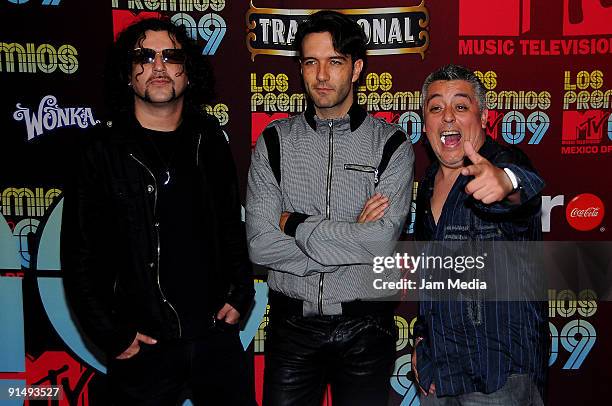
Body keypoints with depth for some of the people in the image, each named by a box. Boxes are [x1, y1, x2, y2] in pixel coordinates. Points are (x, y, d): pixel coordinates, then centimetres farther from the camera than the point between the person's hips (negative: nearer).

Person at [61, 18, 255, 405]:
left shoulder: (210, 141, 4)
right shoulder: (104, 151, -6)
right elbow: (79, 256, -5)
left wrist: (241, 294, 4)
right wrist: (112, 335, -8)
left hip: (217, 334, 3)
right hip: (144, 348, -3)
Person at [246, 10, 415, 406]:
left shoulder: (391, 144, -5)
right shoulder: (274, 141, -1)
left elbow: (381, 240, -19)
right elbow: (260, 245, -10)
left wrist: (295, 223, -12)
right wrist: (351, 238, -15)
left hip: (364, 328, -1)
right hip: (291, 325, 1)